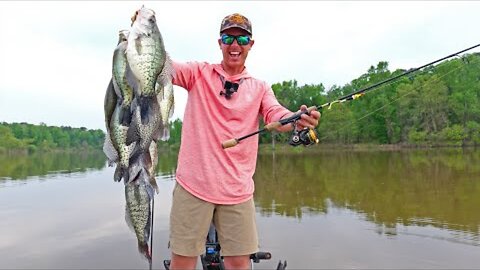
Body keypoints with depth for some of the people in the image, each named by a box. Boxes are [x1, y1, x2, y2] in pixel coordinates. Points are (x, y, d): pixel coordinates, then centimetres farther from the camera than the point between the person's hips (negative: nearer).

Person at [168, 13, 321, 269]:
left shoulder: (259, 88, 11)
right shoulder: (199, 73, 6)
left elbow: (276, 116, -6)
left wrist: (298, 120, -29)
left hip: (237, 189, 2)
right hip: (193, 183, -1)